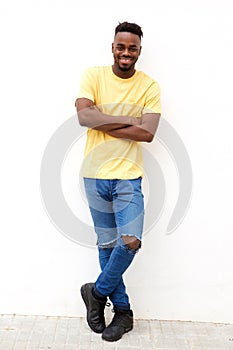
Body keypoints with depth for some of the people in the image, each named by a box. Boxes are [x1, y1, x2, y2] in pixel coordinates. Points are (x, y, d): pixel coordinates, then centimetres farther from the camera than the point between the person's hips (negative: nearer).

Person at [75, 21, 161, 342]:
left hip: (129, 176, 0)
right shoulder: (93, 75, -1)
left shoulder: (149, 86, 0)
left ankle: (98, 292, 16)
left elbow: (148, 133, -13)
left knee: (130, 241, -12)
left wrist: (102, 122, -13)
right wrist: (129, 120, -15)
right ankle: (122, 311, 25)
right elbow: (84, 116, -16)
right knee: (107, 244, 9)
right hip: (95, 174, 1)